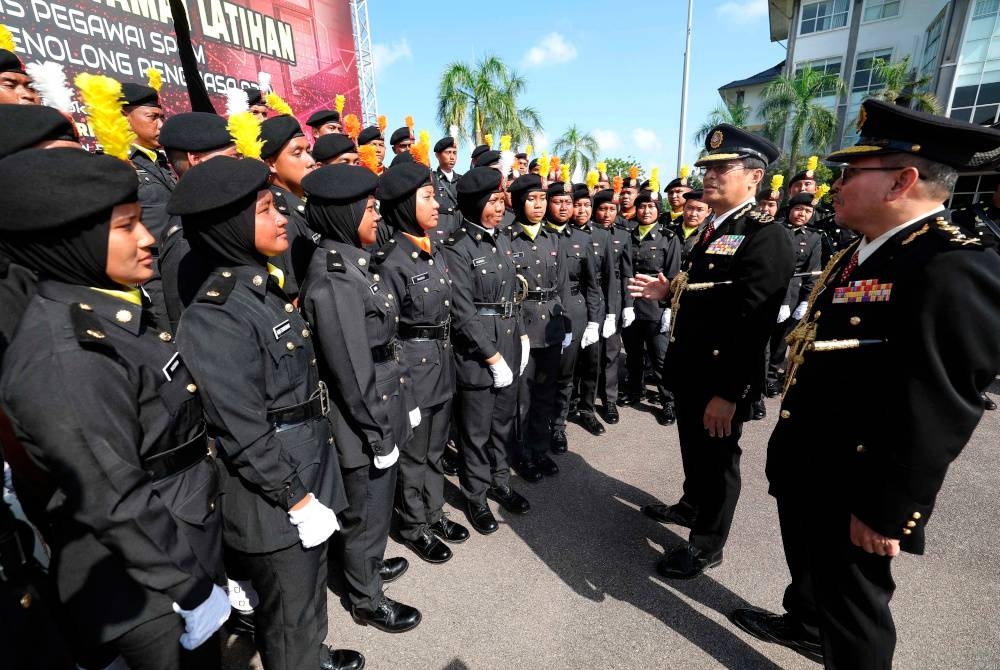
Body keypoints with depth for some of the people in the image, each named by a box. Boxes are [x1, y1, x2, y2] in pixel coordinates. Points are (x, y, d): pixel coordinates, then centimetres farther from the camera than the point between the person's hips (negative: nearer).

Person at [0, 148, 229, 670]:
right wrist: (192, 589, -15)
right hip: (147, 589, -8)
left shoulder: (113, 313, -1)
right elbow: (114, 505, -26)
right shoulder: (62, 357, -29)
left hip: (189, 546, 8)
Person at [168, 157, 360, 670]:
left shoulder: (266, 287, 5)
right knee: (289, 615, 16)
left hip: (308, 469, 9)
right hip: (275, 497, -8)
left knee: (312, 588, 29)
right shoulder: (217, 317, -24)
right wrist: (297, 500, -16)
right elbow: (244, 436, -23)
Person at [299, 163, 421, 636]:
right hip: (364, 423, -9)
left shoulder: (354, 262, 5)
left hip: (381, 411, 9)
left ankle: (369, 564, 51)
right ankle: (366, 599, 37)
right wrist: (379, 433, -15)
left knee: (377, 503, 27)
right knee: (366, 511, 13)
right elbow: (352, 370, -23)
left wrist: (390, 417, 16)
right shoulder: (333, 280, -24)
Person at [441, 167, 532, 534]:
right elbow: (463, 315, -17)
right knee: (476, 430, 9)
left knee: (504, 421, 19)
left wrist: (522, 338, 8)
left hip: (510, 348, 7)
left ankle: (499, 482, 39)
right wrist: (493, 358, -16)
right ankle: (475, 496, 29)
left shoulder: (502, 241, 8)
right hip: (476, 355, -7)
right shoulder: (456, 249, -14)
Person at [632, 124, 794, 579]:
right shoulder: (712, 230, 11)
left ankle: (706, 545, 30)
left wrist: (728, 392, -25)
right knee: (693, 449, 24)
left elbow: (753, 323, -24)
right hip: (689, 370, 8)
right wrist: (667, 292, 1)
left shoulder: (766, 237, -18)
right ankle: (692, 505, 48)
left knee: (716, 460, 10)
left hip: (720, 380, -8)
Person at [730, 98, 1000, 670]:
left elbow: (936, 414, -26)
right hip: (805, 468, 9)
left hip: (851, 490, -9)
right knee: (806, 562, 30)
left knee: (850, 597, 15)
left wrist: (885, 511, -20)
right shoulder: (858, 254, 6)